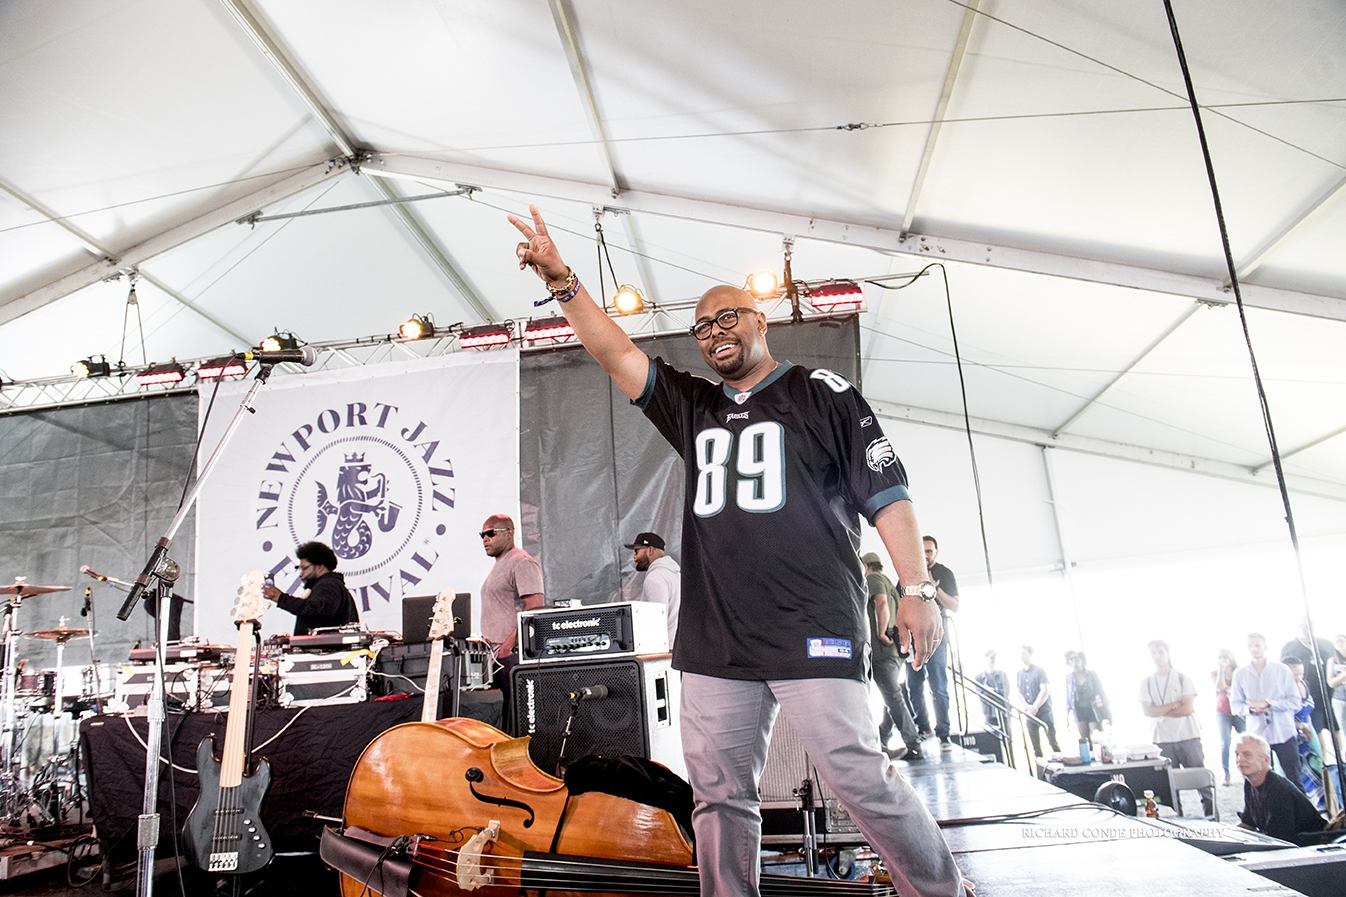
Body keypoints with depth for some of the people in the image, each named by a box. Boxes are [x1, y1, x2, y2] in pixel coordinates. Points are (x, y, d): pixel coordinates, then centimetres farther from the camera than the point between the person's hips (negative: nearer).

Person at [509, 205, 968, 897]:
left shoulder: (820, 393, 6)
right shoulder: (693, 408, 19)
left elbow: (885, 492, 1)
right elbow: (616, 354, 11)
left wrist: (917, 588, -8)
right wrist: (562, 282, -1)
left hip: (814, 631, -5)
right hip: (714, 639, 5)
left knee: (860, 780, -5)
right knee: (718, 793, 8)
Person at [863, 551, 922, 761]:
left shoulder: (872, 579, -5)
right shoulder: (888, 582, 23)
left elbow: (882, 605, -23)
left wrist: (881, 634, -19)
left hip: (883, 650, -10)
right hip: (896, 650, 10)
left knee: (893, 697, -7)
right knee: (892, 697, 13)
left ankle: (913, 746, -7)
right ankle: (881, 742, 21)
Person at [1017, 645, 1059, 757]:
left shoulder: (1040, 671, -4)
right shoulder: (1019, 674, 12)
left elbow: (1045, 691, -10)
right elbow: (1019, 692, 11)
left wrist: (1034, 707, -14)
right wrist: (1026, 705, -7)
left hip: (1044, 711, -5)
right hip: (1030, 713, 5)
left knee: (1052, 740, -6)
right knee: (1035, 743, 5)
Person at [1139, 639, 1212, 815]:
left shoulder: (1183, 678, 4)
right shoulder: (1146, 683, 9)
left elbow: (1187, 709, -5)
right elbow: (1147, 711, -3)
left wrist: (1161, 712, -4)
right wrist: (1174, 705, -9)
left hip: (1188, 737, -1)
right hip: (1162, 740, 1)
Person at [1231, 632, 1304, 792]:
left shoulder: (1283, 670, 0)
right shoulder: (1240, 674, 4)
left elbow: (1295, 701, -4)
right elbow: (1235, 704, 7)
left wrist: (1267, 703, -16)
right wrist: (1251, 708, -14)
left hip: (1284, 734, -1)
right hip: (1257, 735, 1)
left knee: (1294, 780, 4)